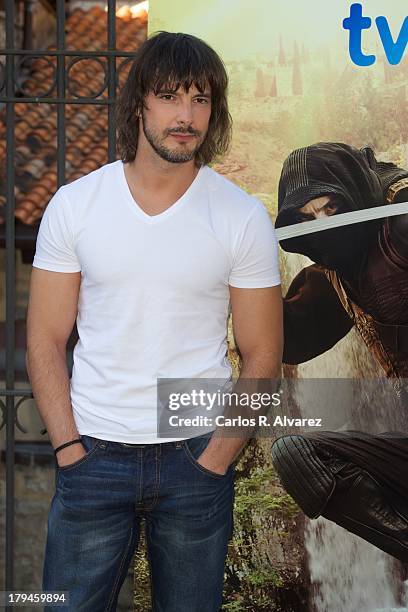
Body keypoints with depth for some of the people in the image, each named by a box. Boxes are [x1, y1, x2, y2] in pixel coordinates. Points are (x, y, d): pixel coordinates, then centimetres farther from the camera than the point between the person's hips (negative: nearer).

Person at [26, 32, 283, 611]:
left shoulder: (244, 217, -3)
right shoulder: (73, 205, -1)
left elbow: (262, 355, 0)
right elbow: (45, 342, 1)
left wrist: (217, 457, -8)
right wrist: (69, 448, -7)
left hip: (197, 455, 0)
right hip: (92, 454, 0)